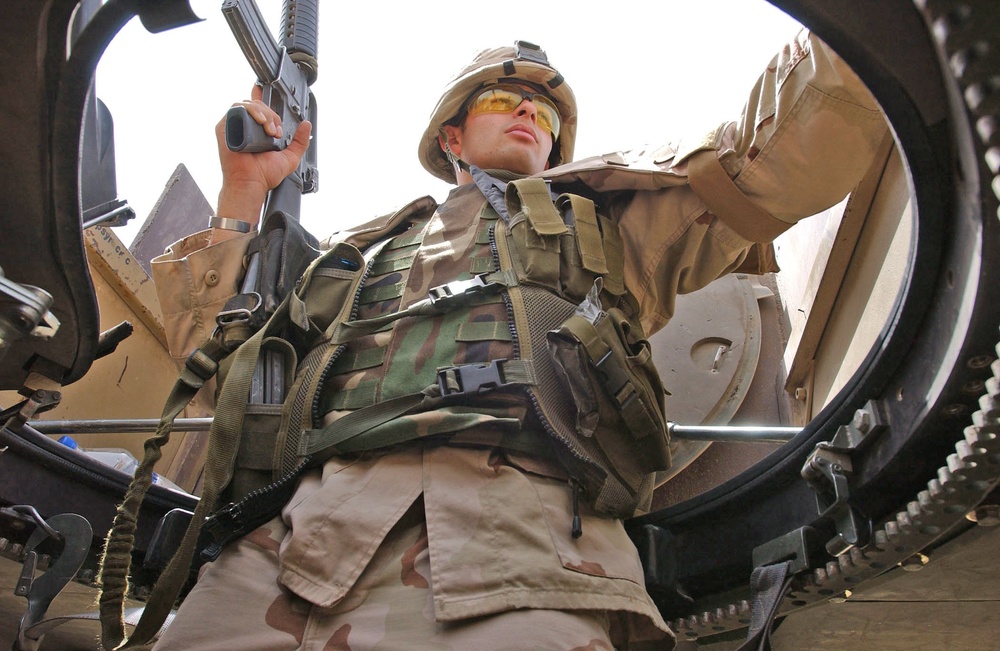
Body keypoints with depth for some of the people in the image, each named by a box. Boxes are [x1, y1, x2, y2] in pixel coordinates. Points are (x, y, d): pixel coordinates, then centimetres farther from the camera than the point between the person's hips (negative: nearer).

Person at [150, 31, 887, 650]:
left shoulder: (609, 214, 28)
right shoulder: (364, 248, 32)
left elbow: (785, 153, 19)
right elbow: (210, 343, 30)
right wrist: (243, 194, 27)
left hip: (522, 537, -1)